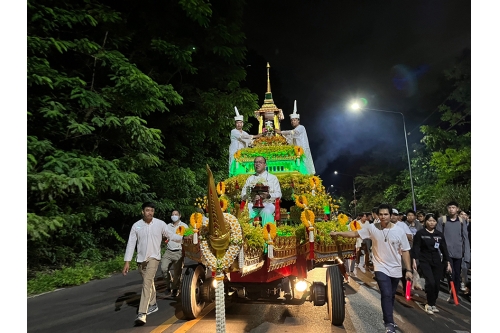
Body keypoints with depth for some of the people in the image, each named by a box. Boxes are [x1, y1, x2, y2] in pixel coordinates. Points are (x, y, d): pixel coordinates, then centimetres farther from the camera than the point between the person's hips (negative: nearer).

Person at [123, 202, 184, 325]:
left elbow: (170, 235, 3)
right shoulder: (136, 226, -4)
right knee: (149, 282, 19)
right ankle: (153, 304, 38)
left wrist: (183, 238, -10)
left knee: (147, 282, -16)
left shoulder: (160, 224, -7)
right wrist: (127, 262, -5)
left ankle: (142, 313, -16)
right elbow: (131, 244, -2)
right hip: (141, 258, 3)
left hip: (153, 257, -3)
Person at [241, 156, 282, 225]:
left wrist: (269, 196, -13)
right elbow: (243, 194, 14)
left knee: (266, 212, -37)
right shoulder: (250, 179, 23)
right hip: (252, 204, 2)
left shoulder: (273, 178, 18)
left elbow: (278, 194, 9)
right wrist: (251, 197, -9)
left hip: (267, 204, -1)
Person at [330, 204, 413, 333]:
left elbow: (405, 251, -3)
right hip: (381, 268, -2)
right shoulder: (372, 228, -11)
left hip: (395, 269, 2)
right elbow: (355, 233, -4)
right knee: (386, 295, -15)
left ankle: (388, 318, 40)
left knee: (391, 296, 18)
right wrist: (337, 233, -9)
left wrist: (408, 270, -5)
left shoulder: (399, 231, -9)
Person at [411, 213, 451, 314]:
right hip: (424, 261, -4)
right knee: (430, 282, -15)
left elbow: (444, 249, 10)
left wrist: (448, 263, 9)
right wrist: (414, 260, -13)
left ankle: (432, 304, 24)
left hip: (437, 262, 4)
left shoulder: (440, 234, 6)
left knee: (436, 284, 5)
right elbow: (416, 247, -7)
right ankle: (430, 304, 4)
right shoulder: (420, 233, -5)